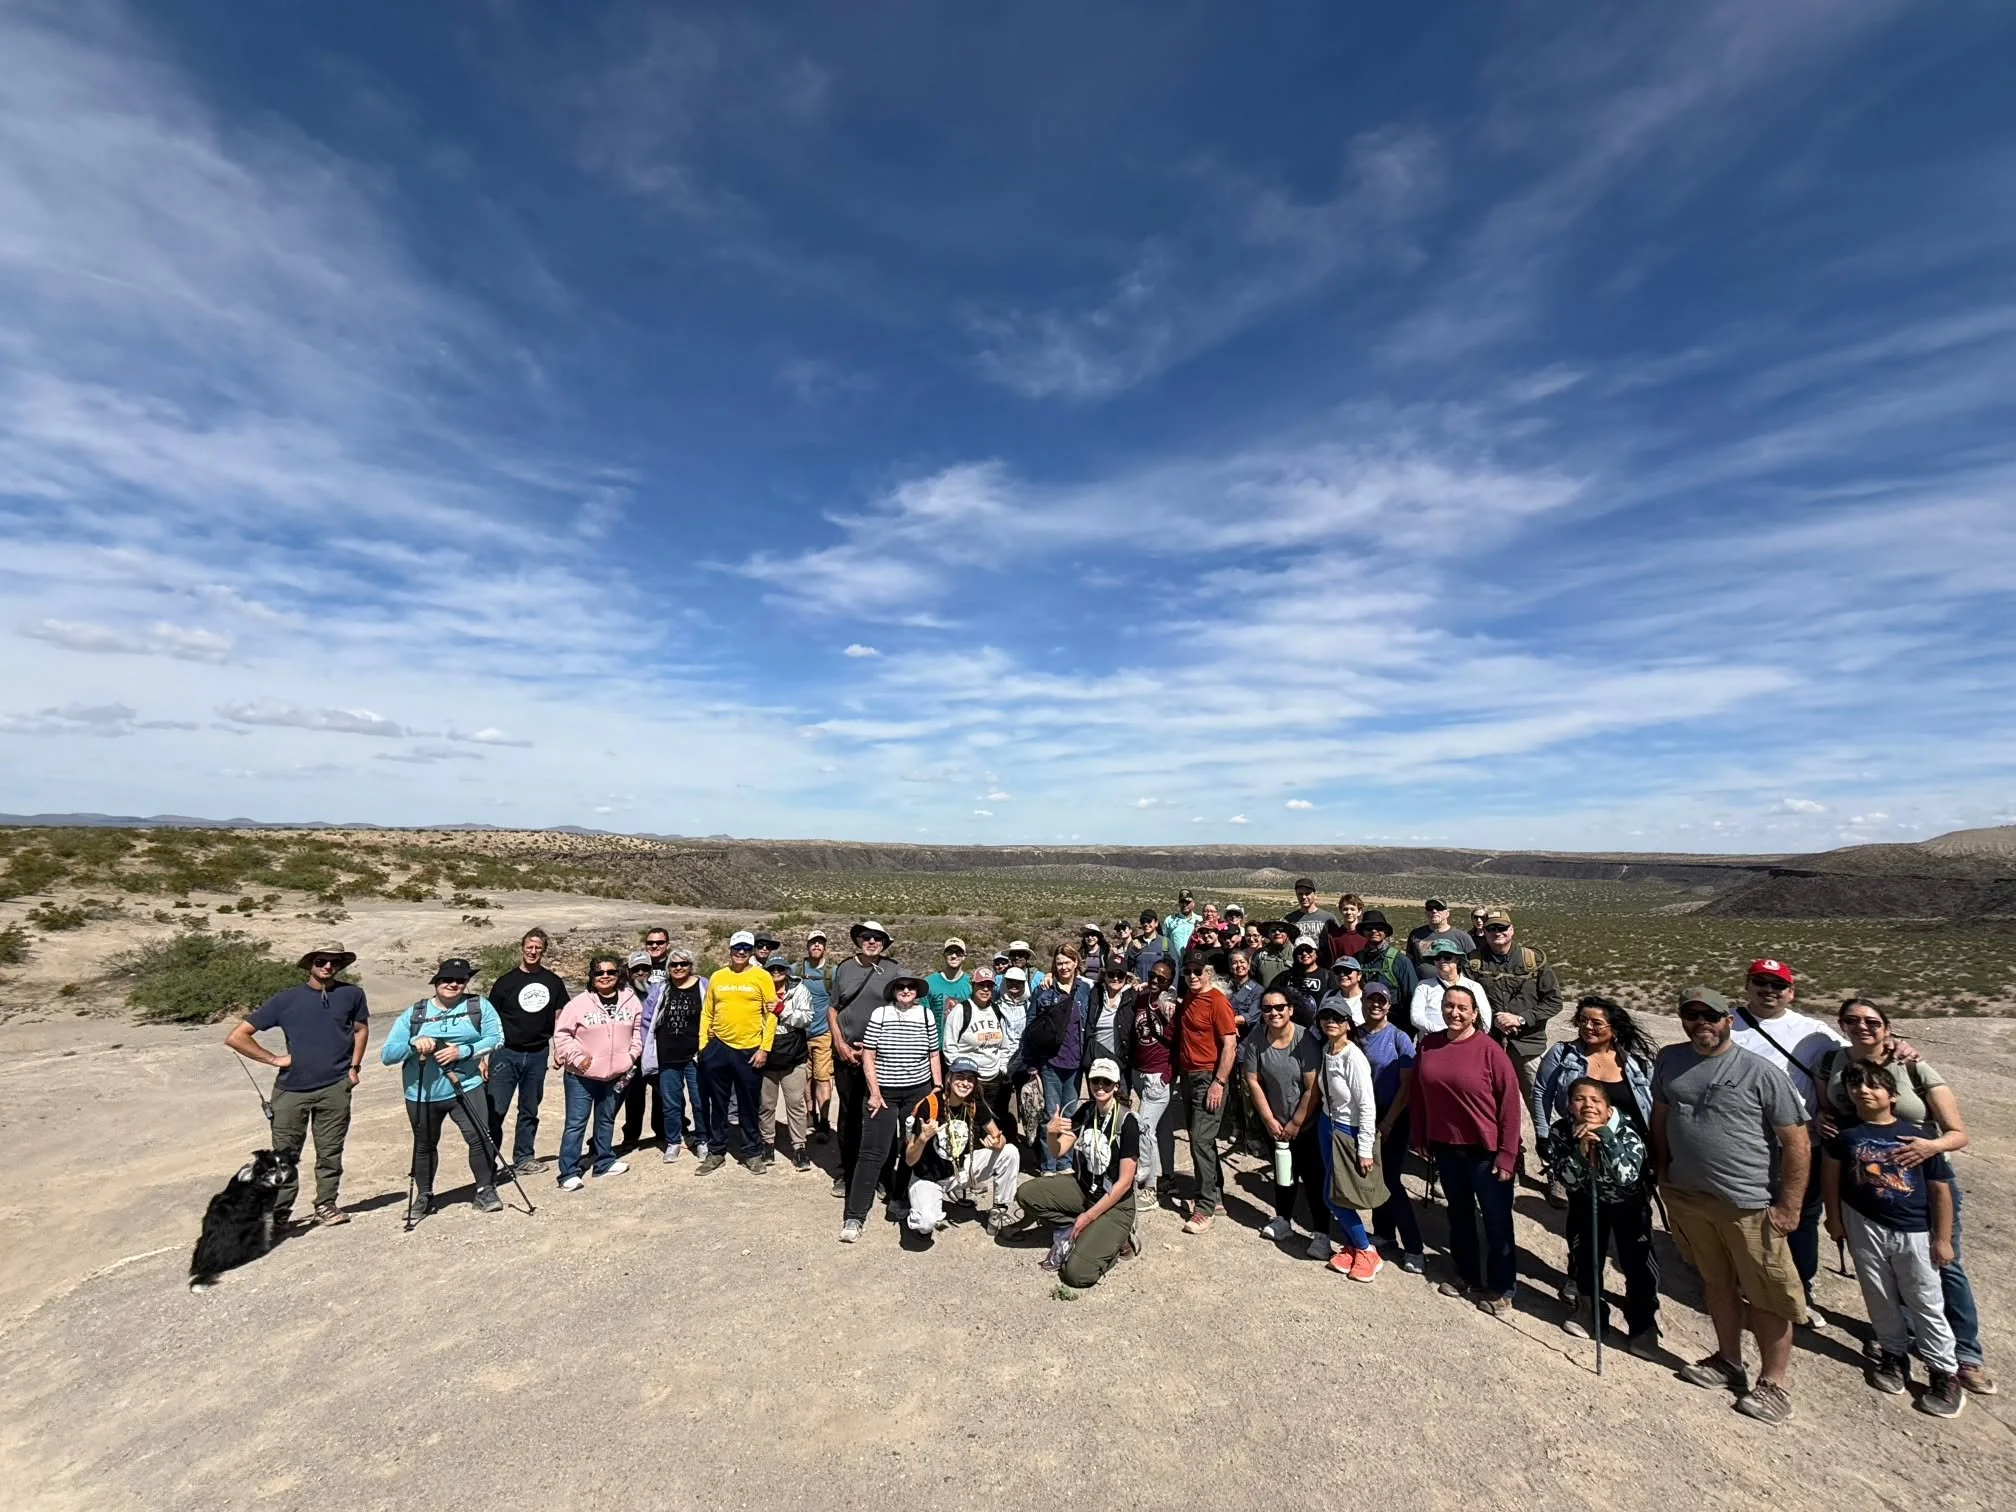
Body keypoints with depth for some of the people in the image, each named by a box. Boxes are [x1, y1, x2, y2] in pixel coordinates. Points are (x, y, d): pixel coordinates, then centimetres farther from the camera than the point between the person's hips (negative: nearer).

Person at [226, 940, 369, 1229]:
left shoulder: (352, 994, 2)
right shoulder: (286, 1000, -2)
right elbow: (236, 1037, 2)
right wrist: (274, 1059, -4)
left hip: (335, 1087, 0)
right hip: (291, 1089, 0)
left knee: (330, 1152, 6)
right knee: (284, 1155, 5)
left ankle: (325, 1207, 18)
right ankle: (278, 1214, 18)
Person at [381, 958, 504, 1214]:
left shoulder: (479, 1006, -1)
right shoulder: (413, 1014, 2)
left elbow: (496, 1038, -7)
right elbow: (387, 1055, -3)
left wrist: (463, 1051, -20)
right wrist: (413, 1044, -22)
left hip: (466, 1088, -2)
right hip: (422, 1095, 2)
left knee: (479, 1138, -10)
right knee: (424, 1146, 17)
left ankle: (485, 1190, 6)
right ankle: (424, 1196, 37)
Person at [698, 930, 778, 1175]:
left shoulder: (762, 976, -4)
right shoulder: (717, 977, 5)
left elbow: (771, 1014, -4)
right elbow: (707, 1013, 10)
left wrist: (765, 1048, -9)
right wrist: (703, 1044, 4)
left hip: (749, 1050, -2)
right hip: (718, 1047, 3)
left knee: (750, 1106, 8)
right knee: (718, 1104, 12)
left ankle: (752, 1152, 22)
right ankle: (716, 1152, 26)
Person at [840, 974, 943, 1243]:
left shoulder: (926, 1015, 2)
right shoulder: (880, 1014, -5)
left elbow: (934, 1055, 8)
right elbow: (867, 1056, -3)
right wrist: (874, 1092, -8)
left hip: (918, 1092, 2)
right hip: (884, 1092, -2)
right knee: (872, 1153, -4)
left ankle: (900, 1203, 24)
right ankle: (854, 1216, 0)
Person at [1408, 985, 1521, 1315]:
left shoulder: (1489, 1049, -17)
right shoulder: (1427, 1044, -4)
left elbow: (1509, 1101, -14)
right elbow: (1416, 1092, 5)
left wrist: (1507, 1153, -14)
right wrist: (1420, 1136, 8)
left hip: (1485, 1150, -4)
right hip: (1445, 1147, 5)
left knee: (1496, 1222, 10)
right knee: (1459, 1215, 21)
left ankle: (1501, 1290, 29)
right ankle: (1467, 1277, 40)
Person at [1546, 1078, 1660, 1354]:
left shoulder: (1626, 1130, -31)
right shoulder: (1560, 1131, -26)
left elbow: (1628, 1176, -42)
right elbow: (1569, 1180, -27)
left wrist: (1604, 1136, -48)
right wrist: (1580, 1149, -42)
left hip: (1629, 1203, -2)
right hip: (1586, 1201, 2)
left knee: (1638, 1263, -7)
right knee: (1584, 1256, 9)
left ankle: (1643, 1325, 16)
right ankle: (1587, 1310, 33)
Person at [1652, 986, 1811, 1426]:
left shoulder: (1759, 1071, -14)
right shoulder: (1669, 1060, 0)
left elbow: (1796, 1141, -11)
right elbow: (1660, 1116, 11)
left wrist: (1789, 1206, -12)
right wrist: (1662, 1169, 10)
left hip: (1750, 1205, -4)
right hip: (1687, 1197, 4)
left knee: (1767, 1296, 8)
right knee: (1717, 1283, 20)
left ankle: (1774, 1382, 27)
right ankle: (1728, 1361, 38)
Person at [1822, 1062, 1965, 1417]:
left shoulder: (1918, 1135, -10)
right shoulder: (1845, 1133, -7)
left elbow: (1940, 1188, -3)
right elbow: (1831, 1173, 2)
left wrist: (1942, 1238, -3)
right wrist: (1834, 1218, 4)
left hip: (1915, 1232, -1)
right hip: (1865, 1226, 1)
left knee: (1926, 1304, 10)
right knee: (1880, 1298, 14)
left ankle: (1945, 1372, 25)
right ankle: (1894, 1354, 32)